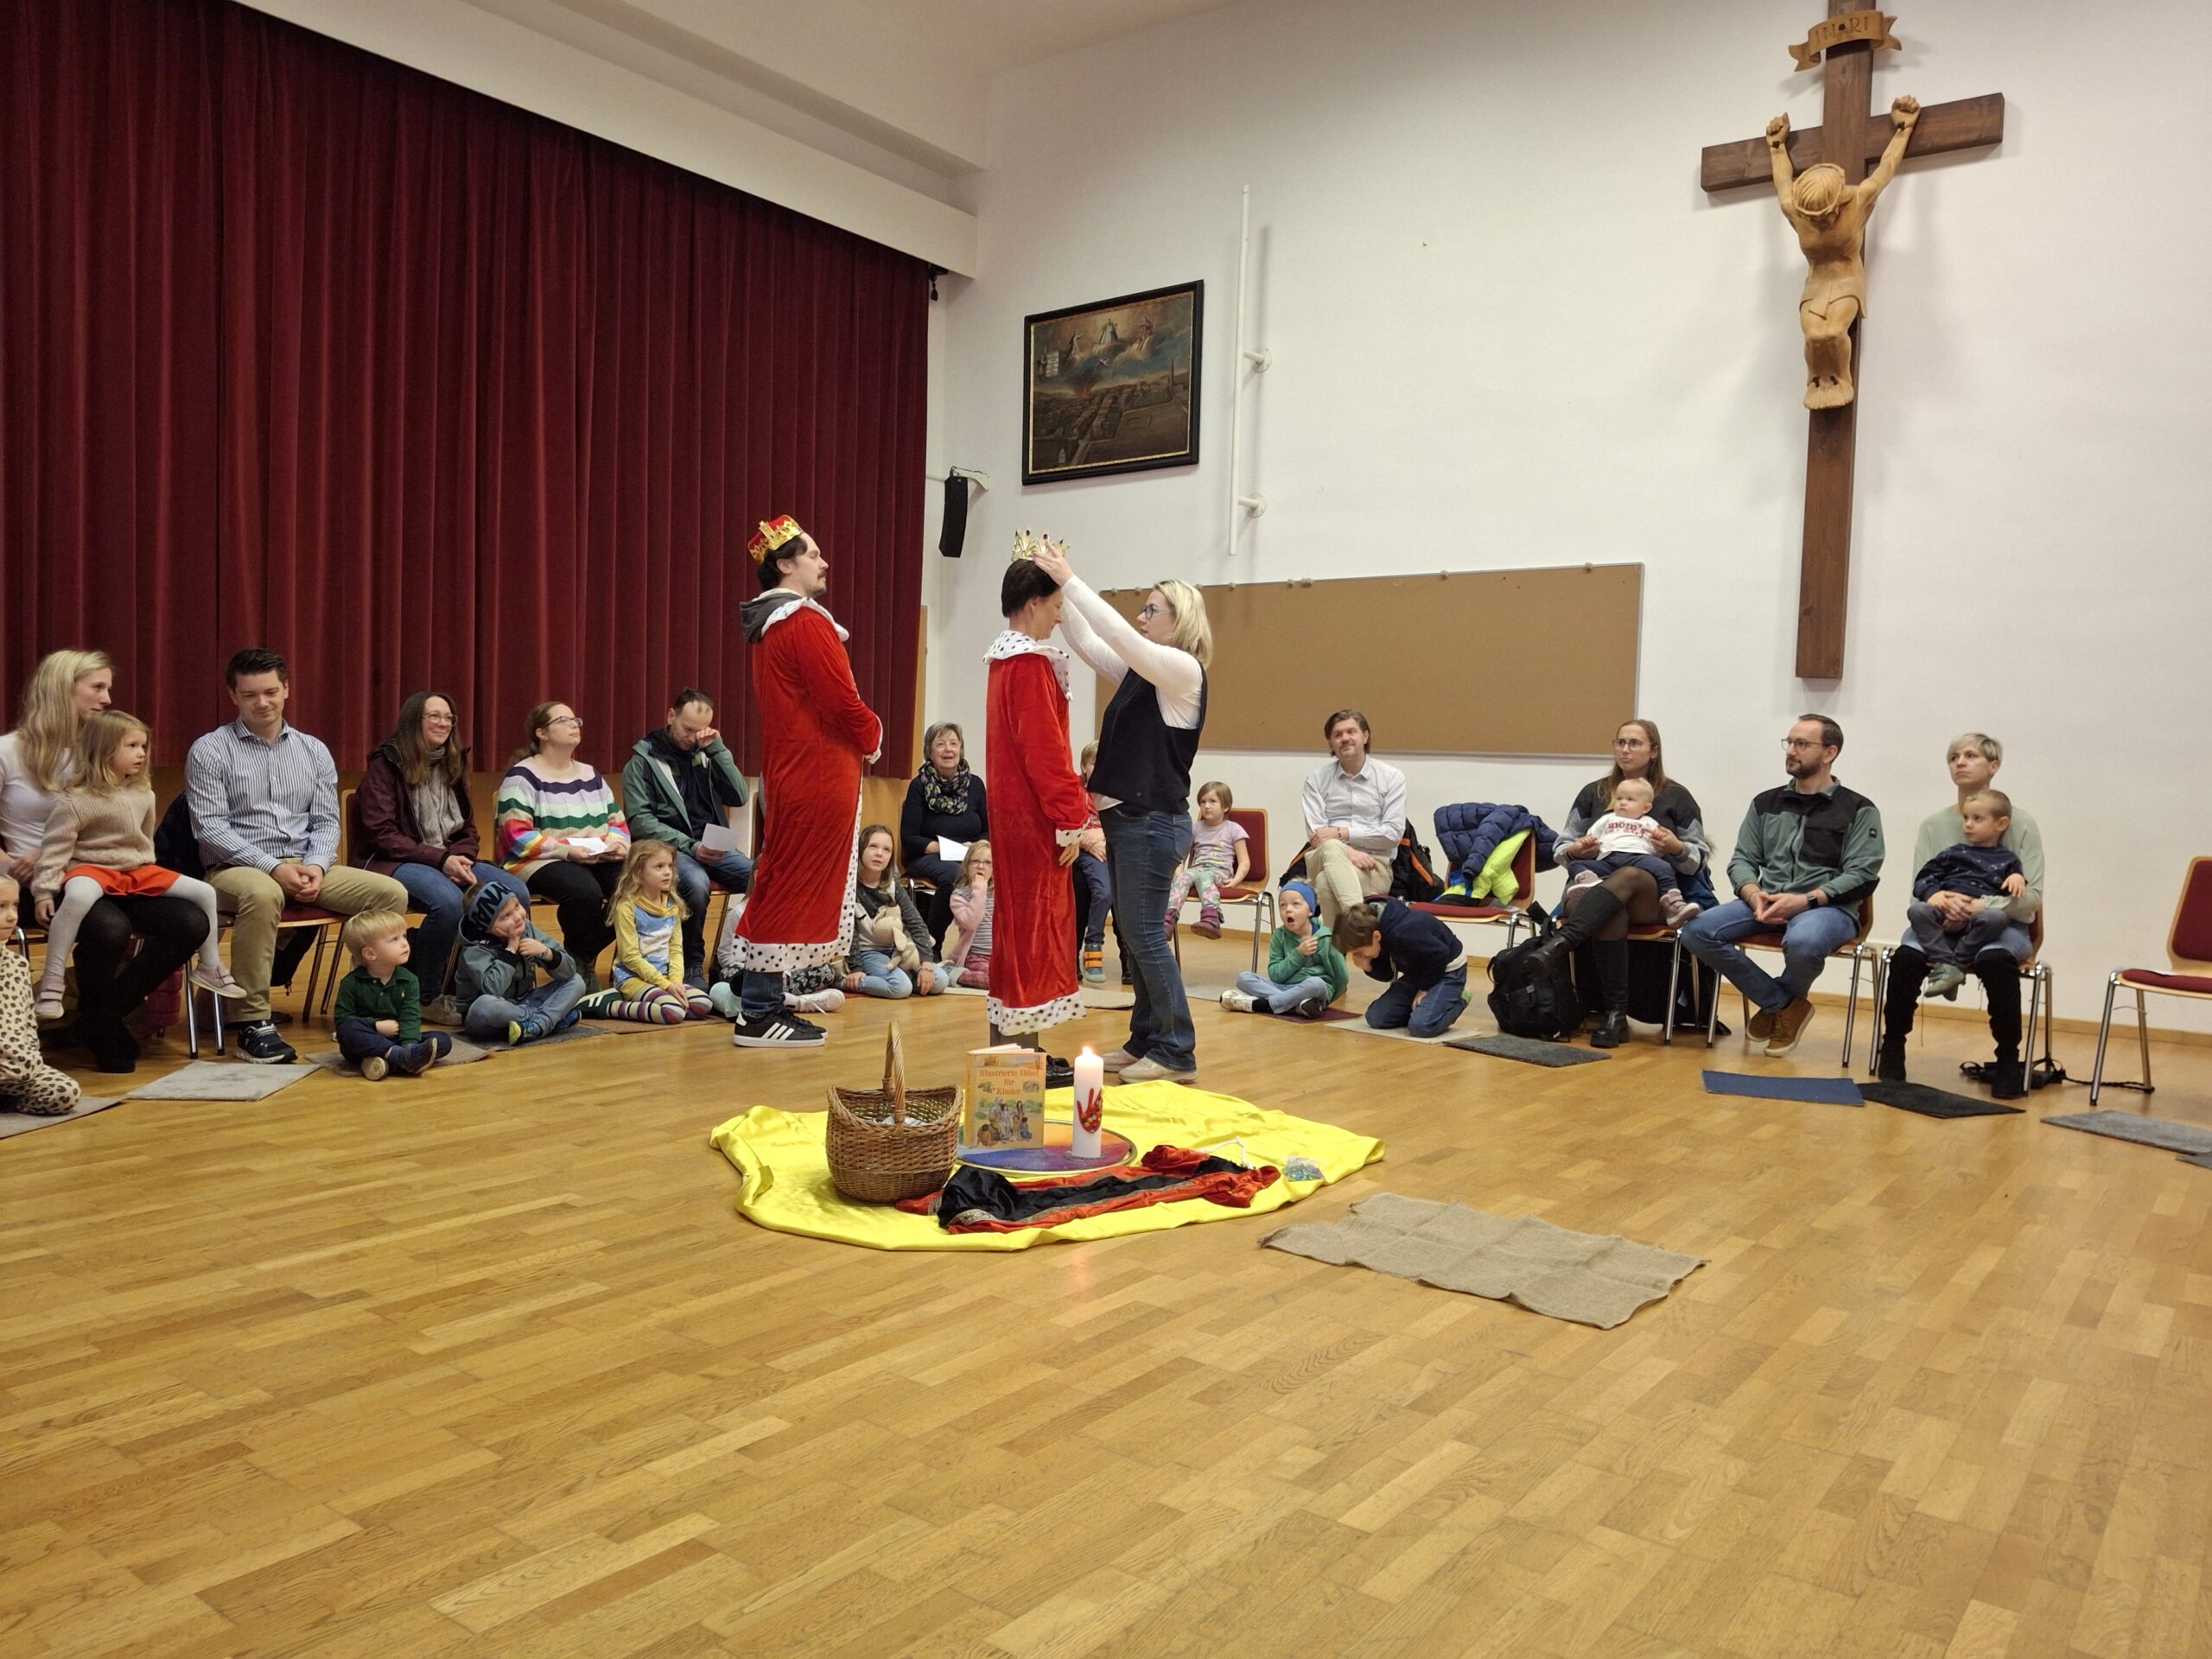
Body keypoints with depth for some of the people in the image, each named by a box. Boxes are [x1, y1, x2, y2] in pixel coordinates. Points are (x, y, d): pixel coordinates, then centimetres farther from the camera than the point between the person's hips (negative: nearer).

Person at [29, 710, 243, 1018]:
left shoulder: (144, 793, 6)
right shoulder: (75, 800, -14)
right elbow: (55, 848, -13)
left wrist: (147, 869, 24)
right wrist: (44, 891, -17)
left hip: (138, 870, 7)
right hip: (92, 868, -7)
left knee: (205, 892, -2)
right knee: (79, 895, -42)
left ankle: (210, 968, 14)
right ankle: (51, 981, -34)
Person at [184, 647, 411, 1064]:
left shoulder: (314, 751, 14)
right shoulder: (209, 751, 1)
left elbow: (326, 822, 11)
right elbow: (209, 828, -7)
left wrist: (316, 865, -11)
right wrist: (272, 867, -18)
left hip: (308, 865, 5)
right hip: (237, 867, -4)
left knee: (391, 893, -18)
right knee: (262, 895, -41)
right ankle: (254, 1023, -33)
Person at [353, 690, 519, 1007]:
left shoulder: (453, 764, 16)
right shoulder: (386, 763, -3)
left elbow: (468, 829, 16)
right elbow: (381, 834, -11)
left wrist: (461, 858, -8)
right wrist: (440, 859, -20)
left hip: (448, 859, 6)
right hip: (393, 862, -6)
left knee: (515, 892, -21)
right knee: (449, 901, -37)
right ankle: (428, 995, -16)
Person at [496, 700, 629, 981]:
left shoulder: (590, 774, 19)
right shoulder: (522, 776, -2)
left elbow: (617, 821, 18)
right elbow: (518, 837, -13)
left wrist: (617, 843, -6)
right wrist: (567, 850, -23)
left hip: (597, 861, 6)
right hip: (539, 863, -6)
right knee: (585, 891, -38)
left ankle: (585, 955, -4)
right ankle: (575, 961, -8)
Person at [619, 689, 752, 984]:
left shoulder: (706, 752, 13)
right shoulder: (643, 759, 1)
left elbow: (739, 797, 3)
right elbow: (640, 821, -7)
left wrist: (718, 749, -4)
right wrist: (690, 847, -19)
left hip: (712, 847, 4)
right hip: (669, 849, -4)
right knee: (697, 883, -37)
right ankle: (692, 965, -16)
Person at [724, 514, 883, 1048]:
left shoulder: (768, 623, 16)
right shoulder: (806, 621, -15)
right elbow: (840, 700, -19)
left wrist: (860, 732, 10)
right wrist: (872, 736, 0)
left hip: (788, 769, 10)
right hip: (818, 774, -10)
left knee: (781, 883, 14)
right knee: (796, 885, -5)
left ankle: (762, 1004, 21)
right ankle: (760, 1014, 1)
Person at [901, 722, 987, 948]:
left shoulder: (975, 784, 8)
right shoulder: (919, 786, -1)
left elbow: (989, 831, 13)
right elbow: (909, 839, -4)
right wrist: (943, 848, -17)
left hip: (970, 858, 3)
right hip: (927, 858, -3)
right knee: (954, 874, -38)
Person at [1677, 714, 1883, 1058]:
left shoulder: (1858, 809, 3)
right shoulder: (1765, 804, 16)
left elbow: (1862, 875, -6)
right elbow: (1741, 860, 12)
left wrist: (1806, 899, -20)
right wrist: (1755, 896, -11)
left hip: (1828, 906, -4)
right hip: (1766, 902, 4)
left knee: (1802, 943, -41)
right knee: (1697, 933, -22)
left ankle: (1780, 1000, -1)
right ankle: (1783, 1005, -5)